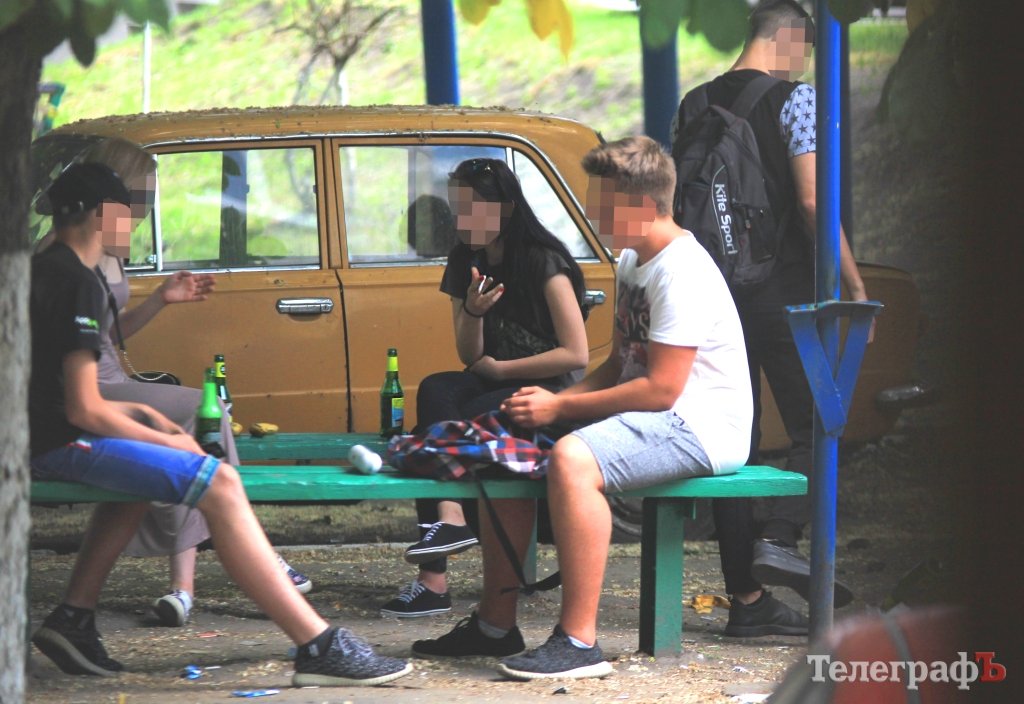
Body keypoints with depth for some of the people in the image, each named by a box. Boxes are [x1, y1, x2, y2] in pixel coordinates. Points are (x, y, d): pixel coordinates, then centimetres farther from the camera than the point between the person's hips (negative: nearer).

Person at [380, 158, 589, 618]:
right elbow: (470, 356, 9)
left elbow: (576, 355, -13)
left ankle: (434, 580, -34)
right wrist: (473, 312, -12)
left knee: (443, 425, -29)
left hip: (551, 393, -6)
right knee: (436, 391, -28)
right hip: (494, 390, 6)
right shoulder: (467, 264, 11)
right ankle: (449, 518, -41)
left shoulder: (544, 264, -10)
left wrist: (499, 369, -8)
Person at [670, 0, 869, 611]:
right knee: (815, 426, 1)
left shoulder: (696, 106, 13)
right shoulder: (794, 98, -7)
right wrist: (855, 286, -10)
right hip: (783, 291, -6)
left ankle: (745, 595, 6)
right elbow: (813, 201, -14)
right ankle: (780, 539, -21)